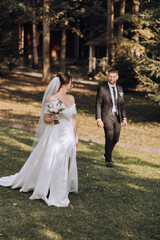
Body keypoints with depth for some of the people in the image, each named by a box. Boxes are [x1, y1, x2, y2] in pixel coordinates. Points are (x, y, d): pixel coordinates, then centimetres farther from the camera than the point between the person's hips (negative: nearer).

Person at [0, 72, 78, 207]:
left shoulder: (71, 98, 9)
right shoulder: (52, 99, -11)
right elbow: (45, 119, -6)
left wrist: (76, 136, 15)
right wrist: (52, 118, -28)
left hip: (69, 136, 7)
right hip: (56, 136, -6)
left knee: (67, 165, 9)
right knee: (52, 164, -3)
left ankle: (62, 191, 23)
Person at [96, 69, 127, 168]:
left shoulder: (120, 89, 10)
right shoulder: (102, 88, -5)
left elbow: (122, 104, 15)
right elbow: (98, 104, -6)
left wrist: (124, 117, 10)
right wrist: (99, 119, -12)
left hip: (117, 117, 5)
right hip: (107, 117, -5)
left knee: (116, 138, 11)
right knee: (109, 139, -7)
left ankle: (107, 154, 35)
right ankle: (108, 160, 7)